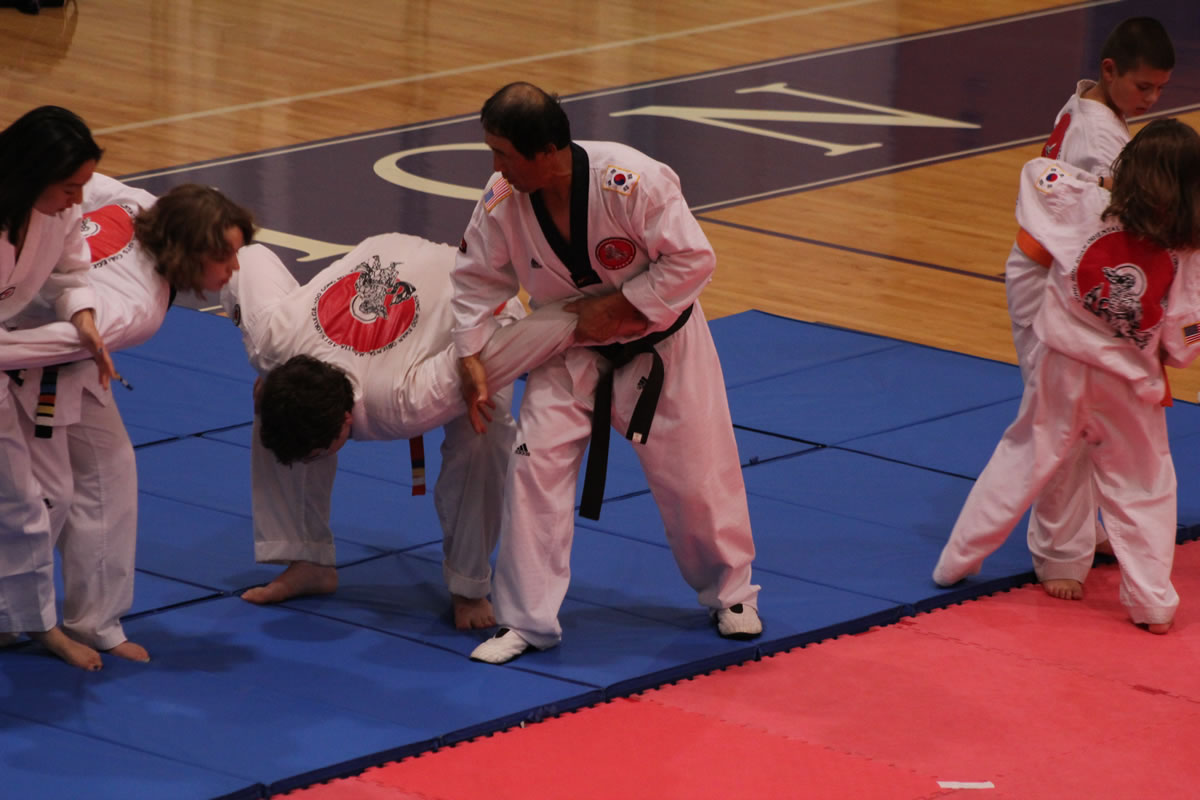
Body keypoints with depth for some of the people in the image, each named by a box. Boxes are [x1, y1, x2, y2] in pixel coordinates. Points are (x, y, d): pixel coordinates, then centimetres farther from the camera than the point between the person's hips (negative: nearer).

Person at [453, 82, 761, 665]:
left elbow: (693, 260, -26)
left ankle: (730, 592, 34)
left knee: (695, 473, 6)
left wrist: (615, 307, -26)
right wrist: (472, 357, -12)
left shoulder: (631, 182, -33)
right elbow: (477, 279, -3)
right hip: (571, 350, 3)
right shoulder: (501, 201, -19)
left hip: (659, 342, -3)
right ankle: (525, 621, 1)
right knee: (536, 462, -10)